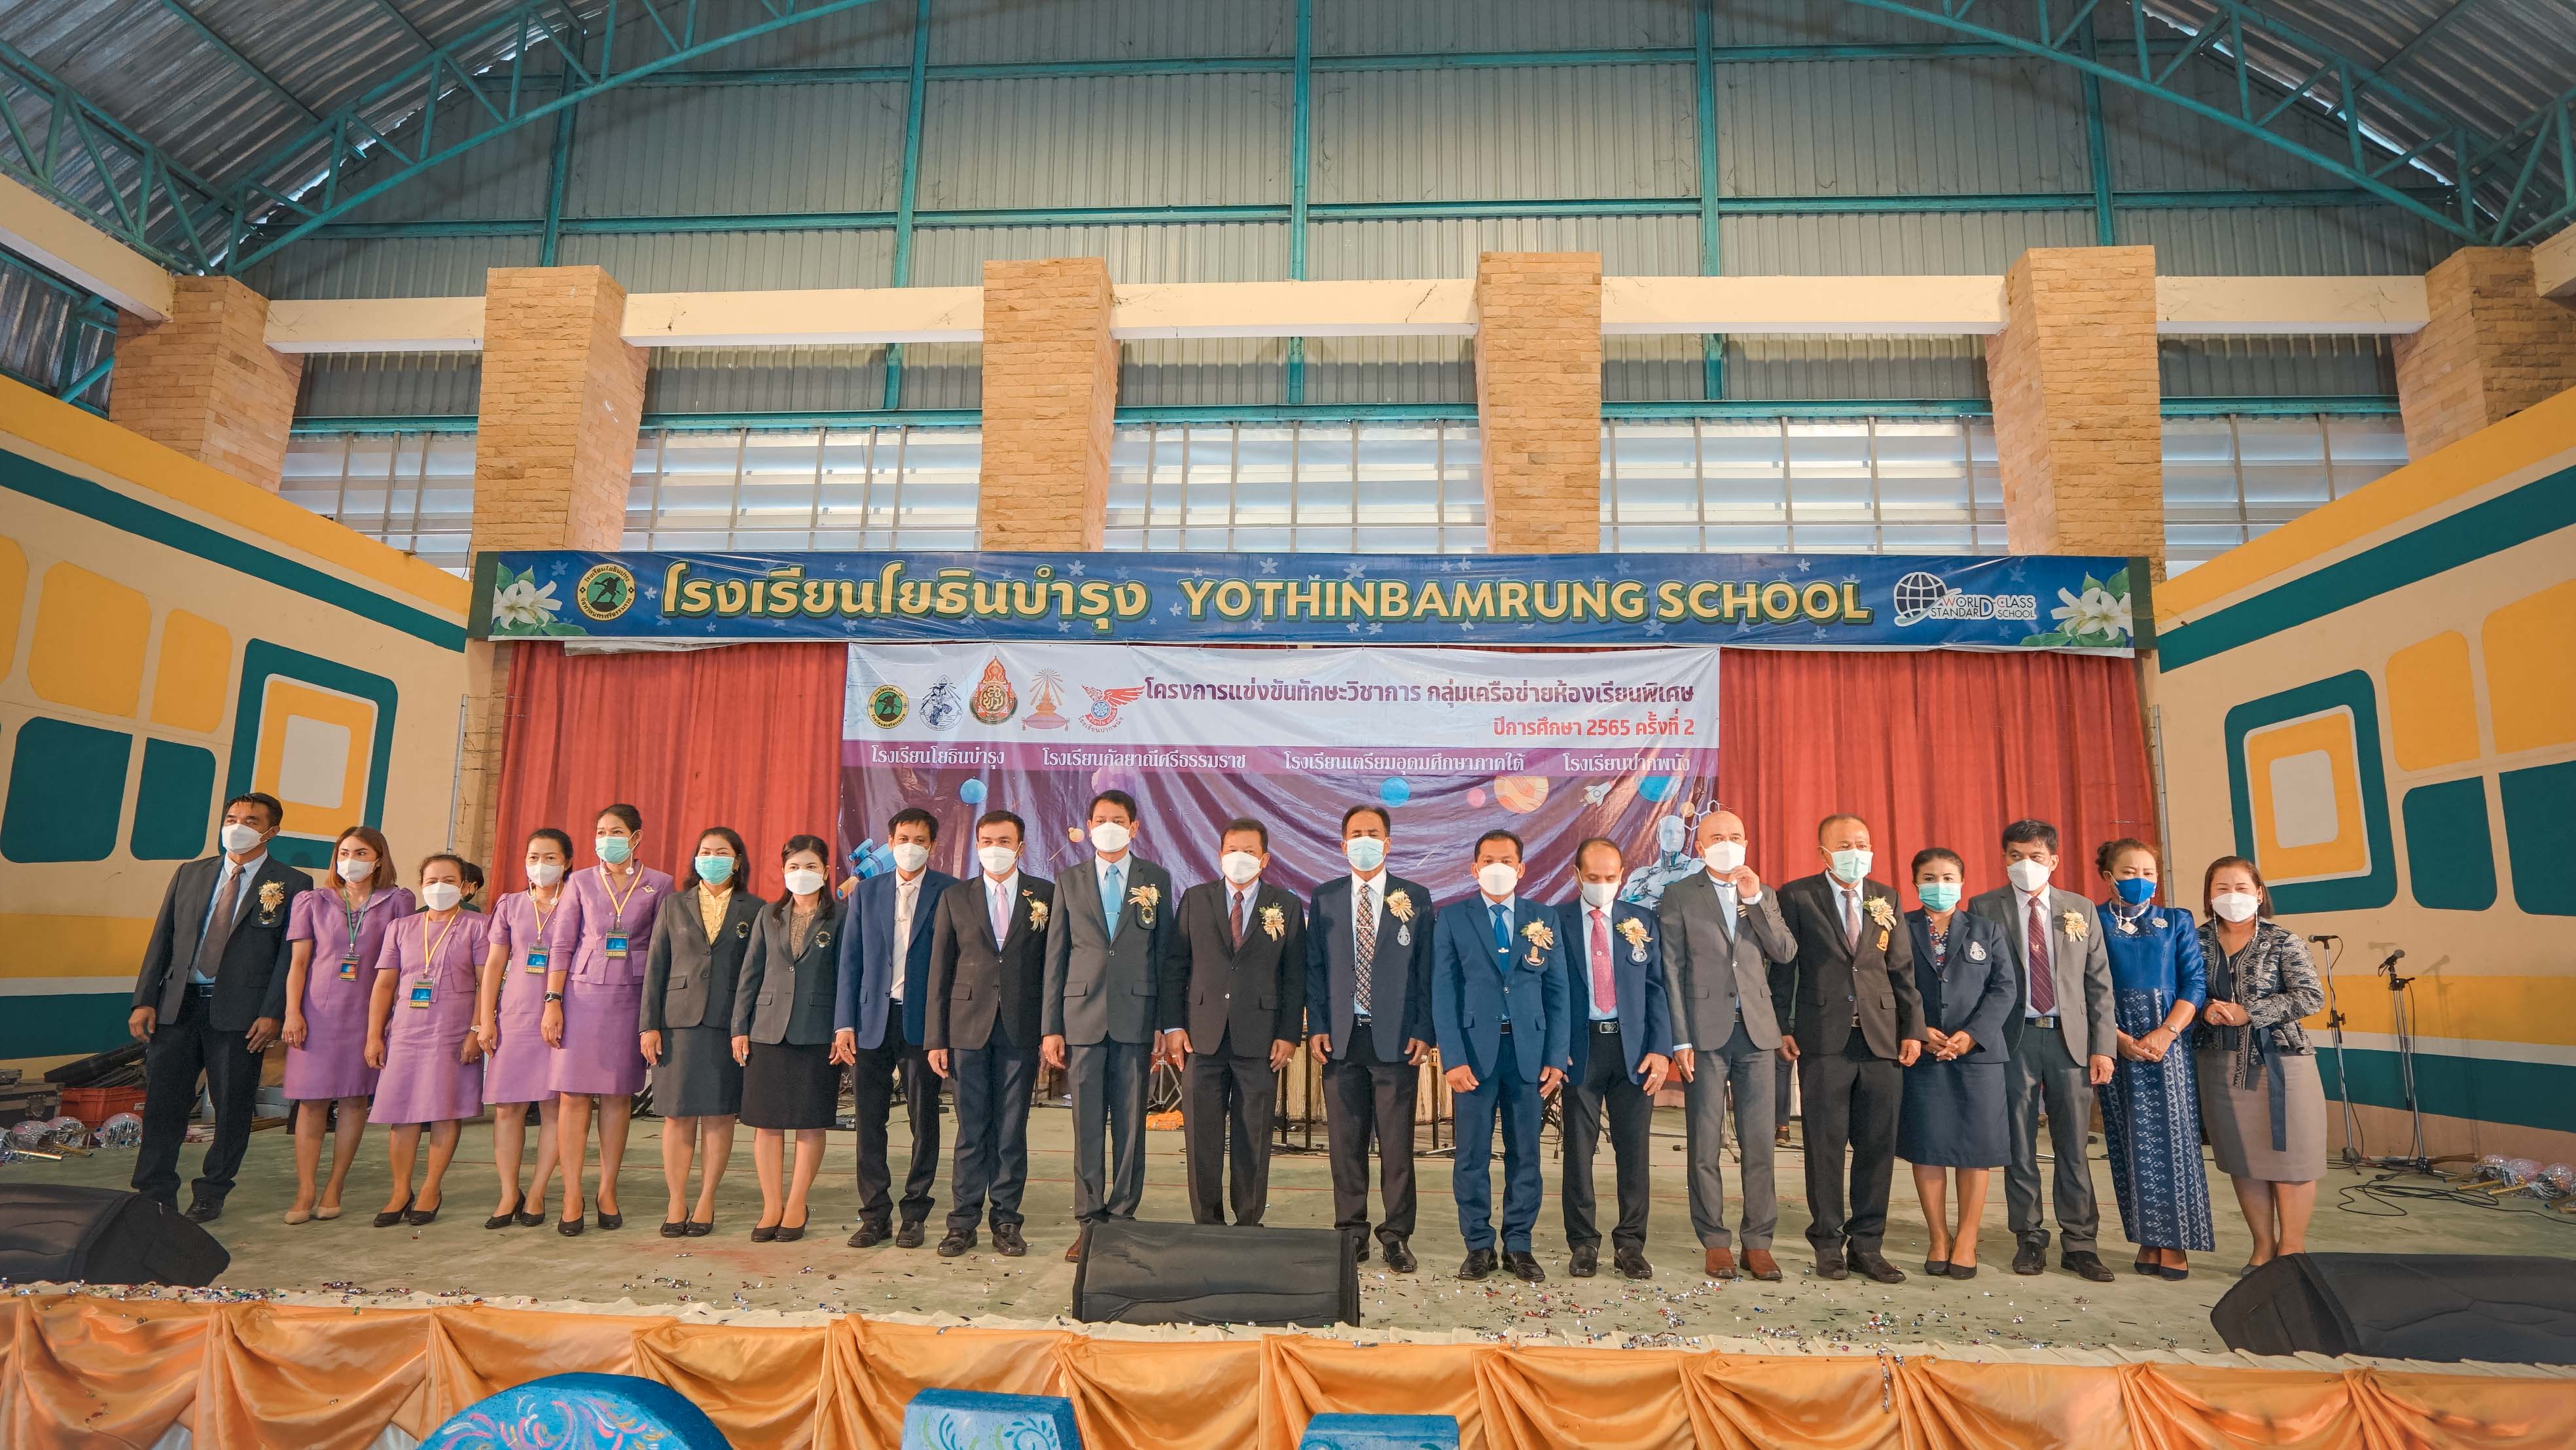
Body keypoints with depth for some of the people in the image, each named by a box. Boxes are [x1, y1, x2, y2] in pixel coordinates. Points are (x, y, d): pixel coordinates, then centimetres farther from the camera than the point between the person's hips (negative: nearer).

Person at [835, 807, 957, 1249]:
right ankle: (874, 1215, 16)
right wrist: (845, 1023, 2)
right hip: (872, 1020, 3)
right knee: (870, 1121, 6)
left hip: (923, 1021, -3)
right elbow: (850, 960, 9)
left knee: (924, 1121, 5)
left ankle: (914, 1214, 16)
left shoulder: (951, 892, -1)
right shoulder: (866, 892, 9)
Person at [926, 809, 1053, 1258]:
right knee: (971, 1130, 5)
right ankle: (963, 1222, 14)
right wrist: (935, 1037, 2)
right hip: (968, 1028, 1)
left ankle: (1006, 1221, 15)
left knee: (1012, 1130, 5)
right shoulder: (954, 898, 8)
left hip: (1021, 1030, -1)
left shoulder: (1046, 895, 5)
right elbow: (940, 972, 7)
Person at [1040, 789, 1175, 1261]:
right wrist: (1051, 1027, 3)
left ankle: (1122, 1217, 13)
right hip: (1082, 1016, 1)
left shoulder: (1157, 880, 7)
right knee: (1087, 1124, 4)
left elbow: (1166, 953, 5)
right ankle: (1089, 1221, 13)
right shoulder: (1070, 882, 9)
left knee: (1130, 1123, 3)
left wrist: (1166, 1024, 0)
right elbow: (1055, 959, 8)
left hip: (1136, 1016, -1)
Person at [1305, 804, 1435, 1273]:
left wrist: (1422, 1032, -5)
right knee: (1345, 1142, 7)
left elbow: (1426, 970, 2)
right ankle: (1352, 1231, 18)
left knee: (1397, 1143, 3)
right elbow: (1314, 966, 7)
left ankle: (1397, 1235, 14)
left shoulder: (1416, 899, 4)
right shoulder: (1325, 898, 8)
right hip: (1341, 1038, 2)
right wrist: (1316, 1026, -1)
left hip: (1396, 1038, -1)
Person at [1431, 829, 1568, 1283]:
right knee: (1472, 1154, 3)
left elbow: (1557, 991, 7)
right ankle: (1479, 1246, 15)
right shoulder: (1452, 918, 3)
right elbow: (1443, 992, -2)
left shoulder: (1544, 918, 8)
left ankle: (1518, 1245, 19)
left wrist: (1556, 1057, 0)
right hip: (1475, 1048, -1)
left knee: (1524, 1153, 7)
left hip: (1529, 1050, 2)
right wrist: (1453, 1058, -10)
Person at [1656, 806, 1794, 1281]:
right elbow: (1671, 971, -1)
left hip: (1756, 1031, 3)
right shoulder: (1679, 896, 3)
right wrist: (1679, 1040, -7)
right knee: (1705, 1144, 2)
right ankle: (1714, 1242, 12)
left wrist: (1755, 900, -8)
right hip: (1705, 1031, -3)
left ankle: (1759, 1242, 13)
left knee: (1760, 1142, 4)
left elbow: (1785, 952, 1)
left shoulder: (1763, 896, 14)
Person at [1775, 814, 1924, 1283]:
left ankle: (1867, 1245, 17)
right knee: (1825, 1145, 2)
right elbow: (1783, 966, 0)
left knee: (1878, 1146, 6)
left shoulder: (1886, 900, 13)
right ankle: (1828, 1244, 14)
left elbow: (1902, 968, 12)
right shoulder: (1797, 896, 1)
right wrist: (1781, 1028, -6)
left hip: (1882, 1039, 4)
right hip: (1823, 1038, -3)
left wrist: (1912, 1028, 5)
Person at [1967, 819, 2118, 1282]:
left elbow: (2099, 983, 8)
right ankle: (2029, 1239, 16)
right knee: (2019, 1147, 5)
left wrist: (2102, 1047, 1)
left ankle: (2079, 1243, 15)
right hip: (2013, 1040, -1)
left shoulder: (2080, 909, 9)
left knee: (2074, 1147, 6)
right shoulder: (1985, 908, 1)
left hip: (2070, 1038, 2)